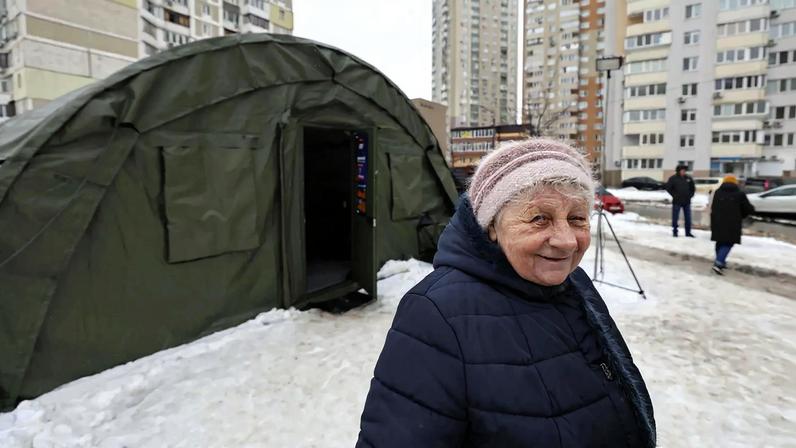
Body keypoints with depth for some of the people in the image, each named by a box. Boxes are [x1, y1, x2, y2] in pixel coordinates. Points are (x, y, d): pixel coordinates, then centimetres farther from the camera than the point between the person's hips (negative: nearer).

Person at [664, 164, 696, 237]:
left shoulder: (688, 178, 8)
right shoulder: (673, 178, -7)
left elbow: (693, 187, 20)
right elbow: (667, 187, -9)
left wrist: (690, 195, 9)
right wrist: (674, 195, -9)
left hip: (687, 201, 4)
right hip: (677, 201, -4)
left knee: (688, 218, 8)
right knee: (675, 218, 1)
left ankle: (688, 232, 17)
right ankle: (674, 232, 11)